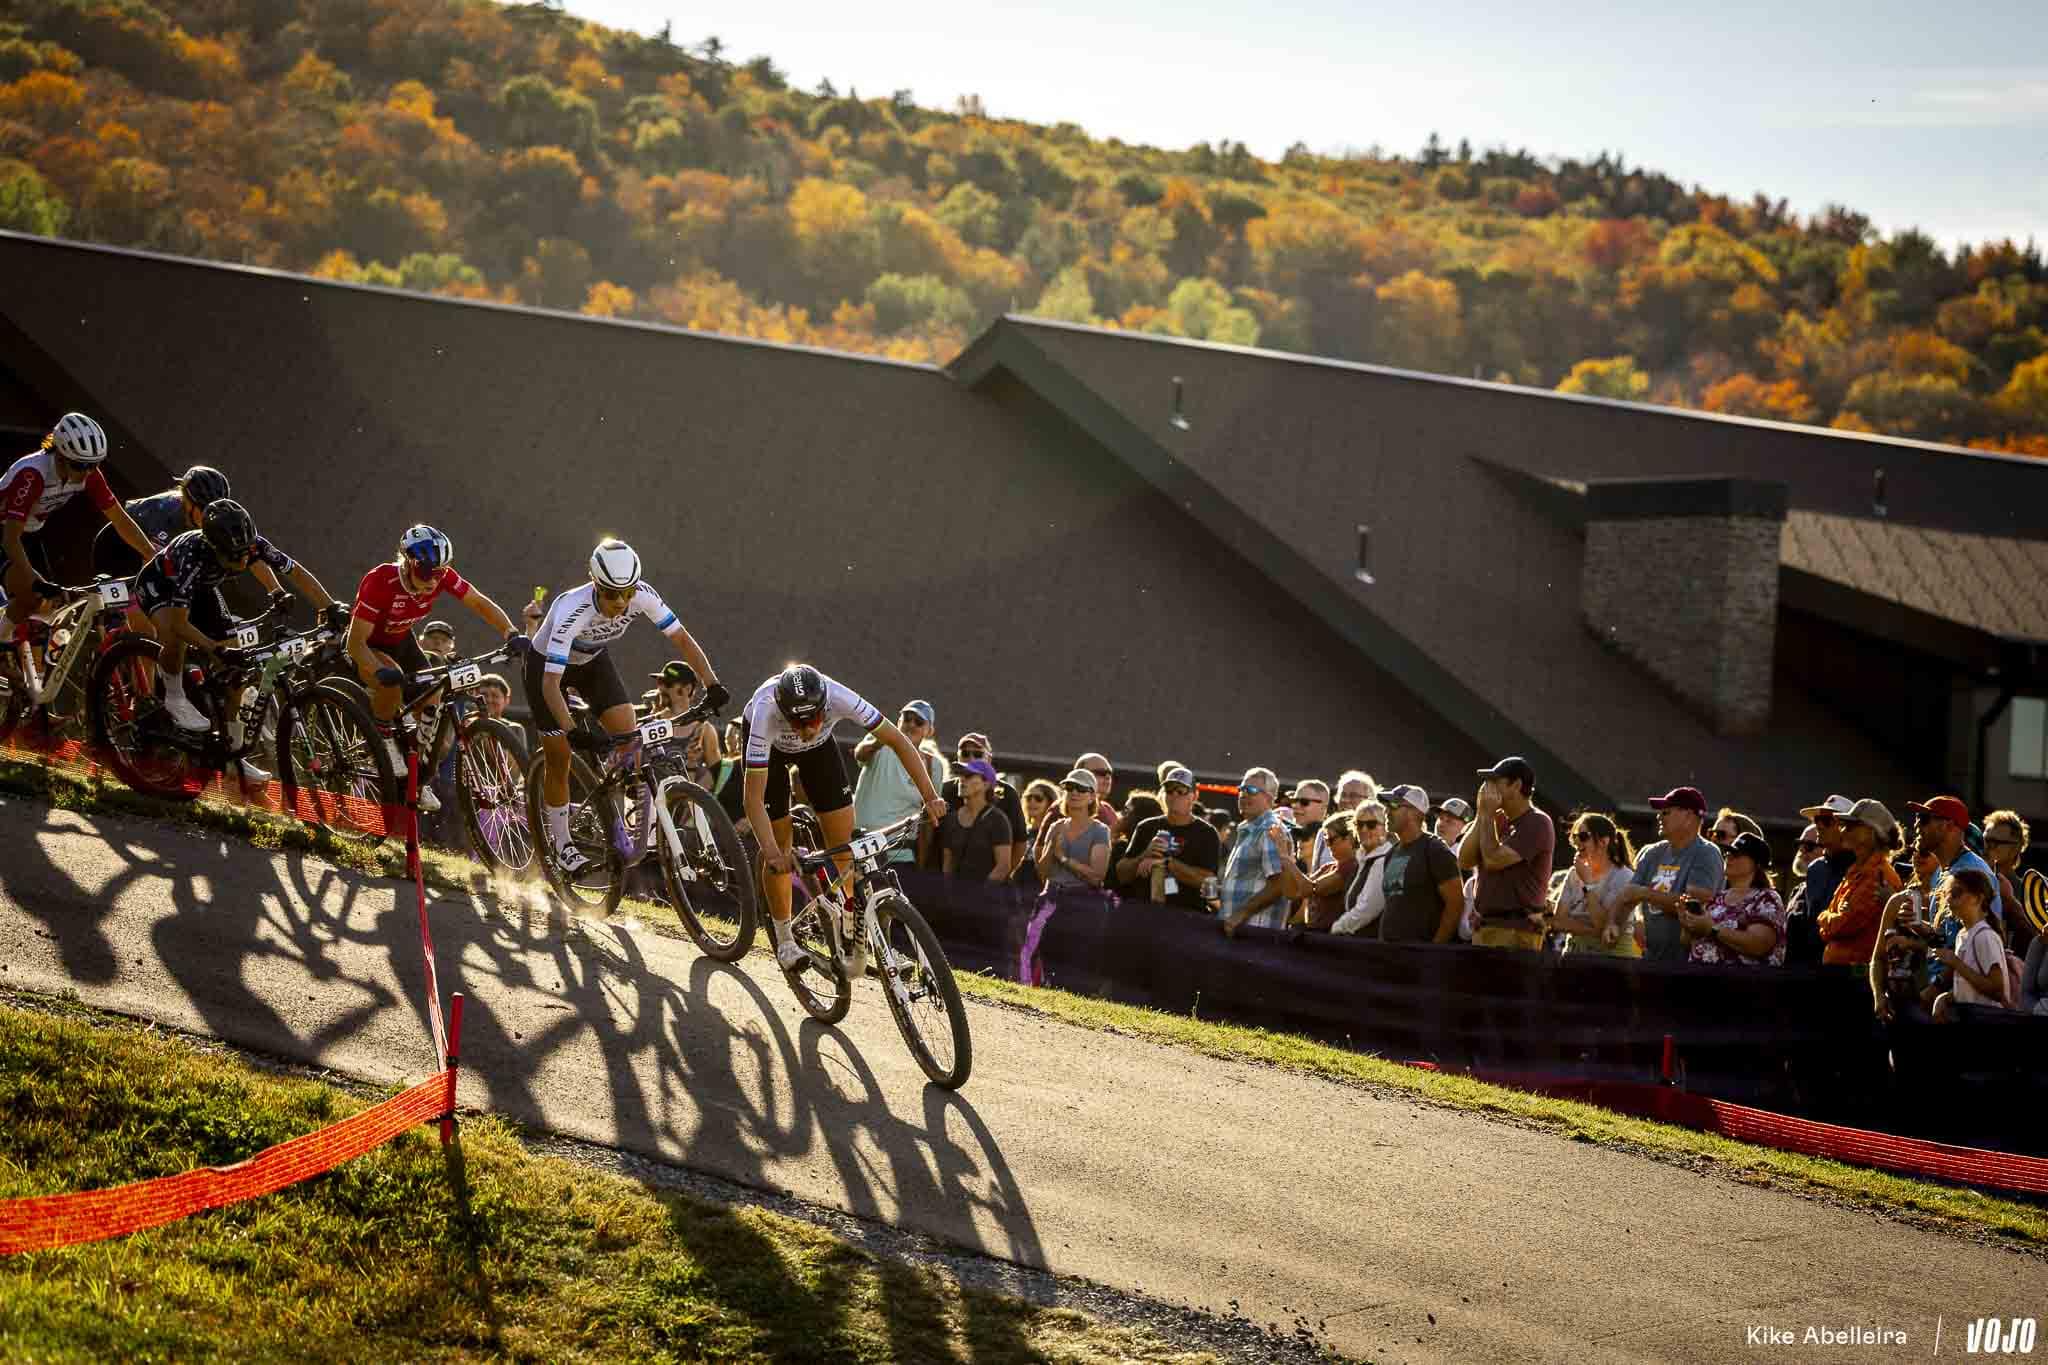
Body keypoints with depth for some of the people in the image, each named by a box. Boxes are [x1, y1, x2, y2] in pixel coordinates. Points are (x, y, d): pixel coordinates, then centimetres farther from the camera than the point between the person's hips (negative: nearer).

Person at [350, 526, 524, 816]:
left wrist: (512, 635, -29)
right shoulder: (380, 582, -37)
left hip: (401, 640, 6)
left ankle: (420, 780, 10)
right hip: (368, 647, -6)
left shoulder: (442, 576, -23)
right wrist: (380, 672, -53)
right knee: (392, 679, -37)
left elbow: (481, 603, -13)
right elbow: (356, 641, -35)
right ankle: (385, 737, -9)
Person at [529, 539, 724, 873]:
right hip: (547, 664, -4)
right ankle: (562, 846, 15)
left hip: (593, 660, 4)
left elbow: (680, 637, -19)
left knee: (629, 739, -13)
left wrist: (712, 684, -31)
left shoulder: (642, 595, -29)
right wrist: (573, 732, -55)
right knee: (559, 758, -2)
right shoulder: (572, 610, -41)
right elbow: (550, 683, -44)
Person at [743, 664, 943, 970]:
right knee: (780, 845, -8)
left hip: (818, 747, 2)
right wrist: (771, 852, -55)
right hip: (768, 742, -2)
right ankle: (783, 938, 10)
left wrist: (931, 797, -35)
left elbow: (898, 740, -28)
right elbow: (753, 798, -42)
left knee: (843, 840, -8)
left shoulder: (840, 698, -39)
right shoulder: (766, 713, -43)